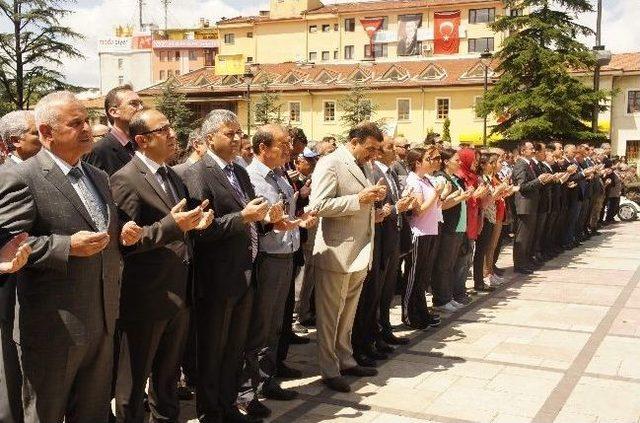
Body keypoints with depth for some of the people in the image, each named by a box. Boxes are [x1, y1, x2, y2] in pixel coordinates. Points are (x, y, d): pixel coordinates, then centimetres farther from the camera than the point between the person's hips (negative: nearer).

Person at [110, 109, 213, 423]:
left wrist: (195, 223, 0)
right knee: (134, 377, 7)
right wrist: (171, 225, -29)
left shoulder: (173, 177, 12)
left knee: (169, 372, 22)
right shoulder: (126, 179, -14)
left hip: (180, 293, 8)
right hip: (146, 296, -8)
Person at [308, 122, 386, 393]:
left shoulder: (361, 166, 15)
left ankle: (345, 361, 29)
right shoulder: (330, 164, -12)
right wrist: (359, 199, -22)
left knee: (348, 313, 17)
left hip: (359, 253, 8)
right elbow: (318, 205, -21)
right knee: (330, 315, 3)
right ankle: (329, 371, 13)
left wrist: (374, 197, 4)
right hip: (336, 253, -8)